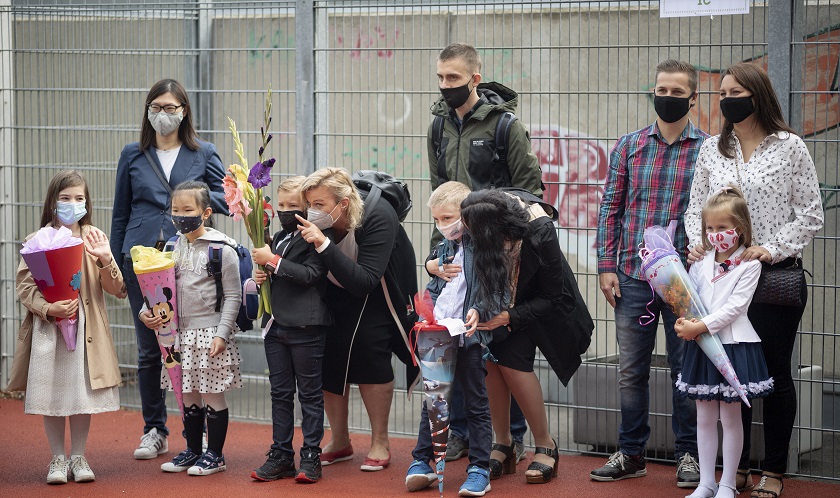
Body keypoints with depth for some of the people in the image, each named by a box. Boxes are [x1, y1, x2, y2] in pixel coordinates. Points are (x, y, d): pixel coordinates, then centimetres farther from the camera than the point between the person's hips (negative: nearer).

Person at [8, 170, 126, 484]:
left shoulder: (94, 239, 4)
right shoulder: (38, 241, 0)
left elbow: (118, 290, 1)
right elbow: (24, 284, -3)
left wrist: (105, 261, -17)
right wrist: (48, 308, -19)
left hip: (86, 328, 1)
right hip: (48, 328, -1)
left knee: (83, 393, 5)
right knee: (51, 393, 3)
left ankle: (78, 456, 20)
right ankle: (58, 458, 18)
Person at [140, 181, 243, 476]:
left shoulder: (221, 249, -9)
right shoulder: (173, 248, 8)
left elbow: (233, 296, -9)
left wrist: (222, 333, -16)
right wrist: (147, 311, -6)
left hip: (211, 333, -6)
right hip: (181, 333, 6)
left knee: (212, 394, 1)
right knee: (189, 395, 13)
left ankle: (215, 455, 11)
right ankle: (193, 451, 25)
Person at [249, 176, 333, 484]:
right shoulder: (279, 238, 15)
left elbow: (309, 275, -21)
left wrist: (273, 261, -20)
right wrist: (263, 277, 5)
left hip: (306, 327, -8)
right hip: (276, 325, 8)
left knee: (310, 393, 2)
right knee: (280, 393, 10)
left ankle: (311, 456, 6)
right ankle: (281, 456, 15)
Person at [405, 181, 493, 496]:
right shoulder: (444, 249, 15)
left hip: (468, 337, -6)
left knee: (475, 403, 2)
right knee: (432, 400, 11)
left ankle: (480, 469, 7)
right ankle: (422, 462, 17)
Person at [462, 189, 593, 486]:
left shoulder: (539, 236, -35)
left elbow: (554, 298, -25)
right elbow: (482, 279, -13)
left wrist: (510, 316, -33)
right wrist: (476, 309, -34)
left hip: (542, 303, -4)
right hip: (506, 299, 4)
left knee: (511, 356, -23)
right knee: (490, 355, -19)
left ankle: (546, 447, -10)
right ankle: (503, 445, -7)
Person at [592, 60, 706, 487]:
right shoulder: (629, 146, 7)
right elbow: (611, 208, 8)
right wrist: (606, 266, 0)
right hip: (633, 276, 2)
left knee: (685, 368, 5)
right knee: (630, 370, 8)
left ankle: (688, 454, 16)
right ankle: (630, 453, 18)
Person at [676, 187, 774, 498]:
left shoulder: (749, 265, -6)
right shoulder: (700, 264, 9)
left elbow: (735, 306, -14)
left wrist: (701, 326, -21)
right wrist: (682, 324, -14)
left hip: (733, 345, -5)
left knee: (730, 417, 3)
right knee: (705, 417, 9)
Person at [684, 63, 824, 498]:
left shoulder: (789, 148, -2)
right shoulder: (712, 150, 9)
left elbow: (811, 214, -3)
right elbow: (696, 208, 11)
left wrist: (773, 248, -14)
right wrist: (698, 245, -7)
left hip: (776, 275, -3)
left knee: (775, 372, 4)